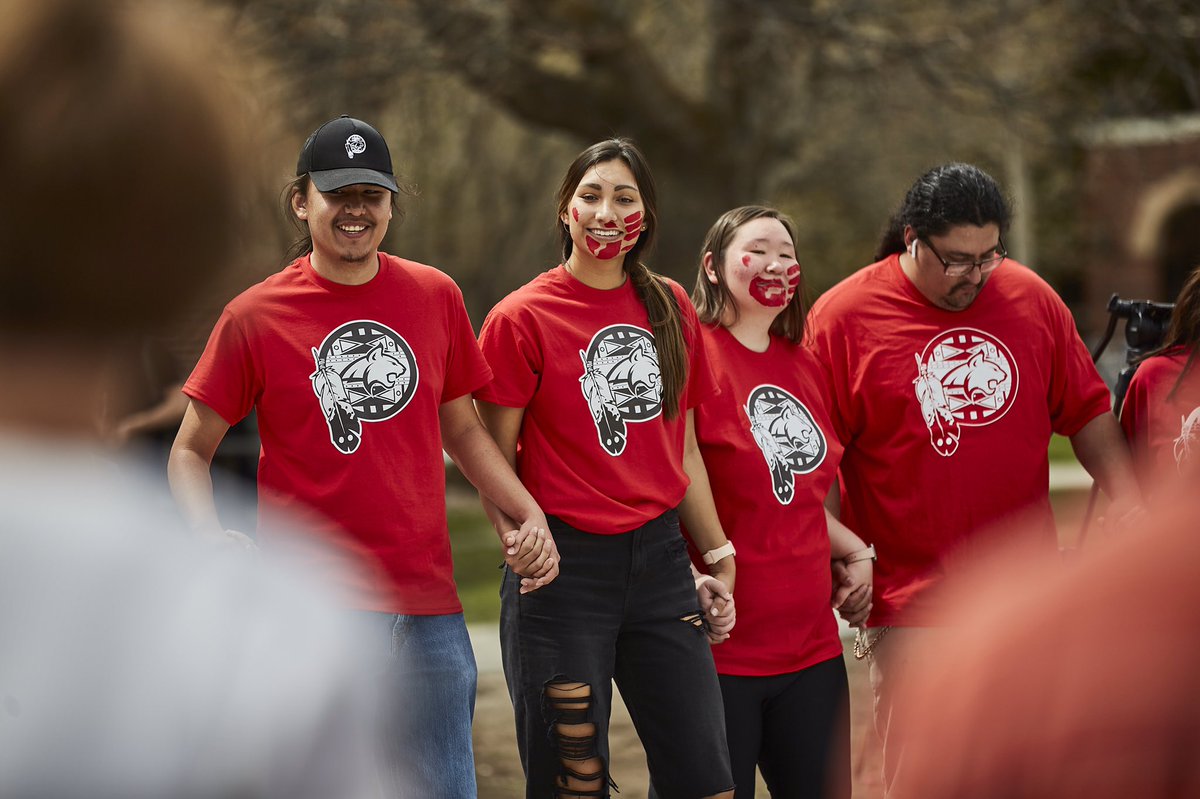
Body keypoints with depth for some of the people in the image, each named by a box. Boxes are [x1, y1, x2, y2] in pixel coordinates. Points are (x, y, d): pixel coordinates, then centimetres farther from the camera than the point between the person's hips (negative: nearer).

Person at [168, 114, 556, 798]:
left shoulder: (435, 297, 7)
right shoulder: (256, 316, -2)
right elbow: (191, 452, 4)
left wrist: (531, 517, 3)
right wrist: (212, 540, -15)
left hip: (428, 609, 3)